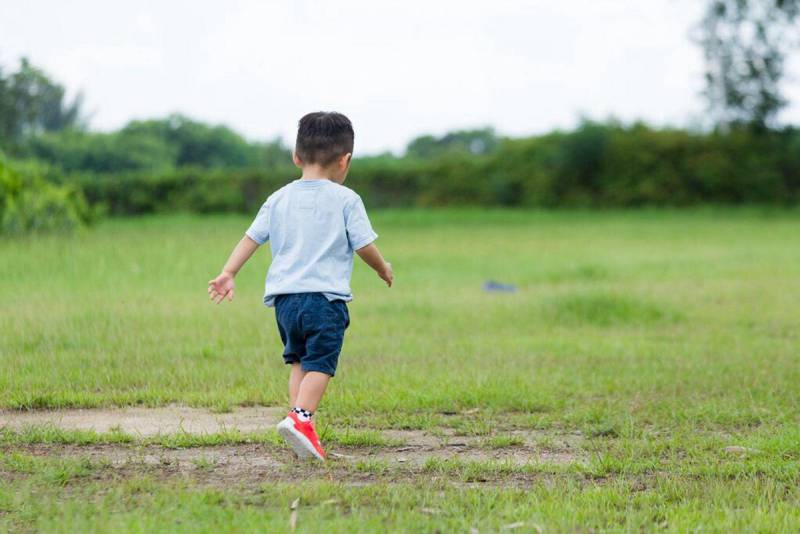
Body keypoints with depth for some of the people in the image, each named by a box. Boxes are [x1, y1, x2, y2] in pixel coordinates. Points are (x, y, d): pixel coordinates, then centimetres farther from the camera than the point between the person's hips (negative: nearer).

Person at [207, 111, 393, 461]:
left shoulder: (279, 199, 12)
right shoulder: (345, 199, 0)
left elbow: (251, 238, 9)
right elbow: (364, 246, 1)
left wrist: (227, 274, 9)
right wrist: (383, 269, 19)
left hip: (284, 297, 5)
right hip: (325, 296, -5)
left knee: (298, 360, 19)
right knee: (320, 363, -6)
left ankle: (299, 417, 8)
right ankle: (301, 418, -26)